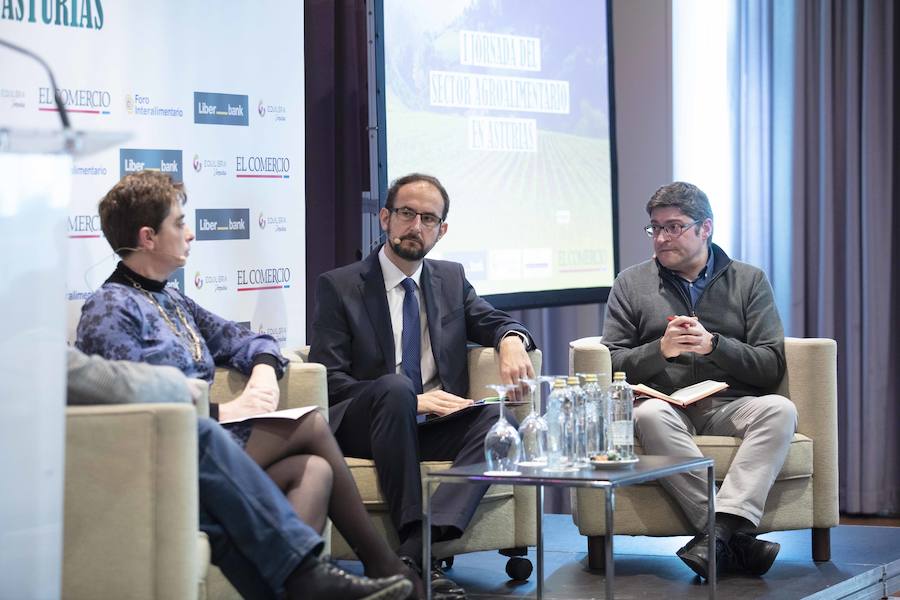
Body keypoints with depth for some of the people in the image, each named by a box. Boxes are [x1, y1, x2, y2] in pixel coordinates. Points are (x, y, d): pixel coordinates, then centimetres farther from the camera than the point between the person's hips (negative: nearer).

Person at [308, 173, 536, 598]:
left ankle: (414, 550, -41)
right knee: (393, 387, -36)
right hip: (363, 428, -4)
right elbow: (329, 380, -5)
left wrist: (511, 340, -15)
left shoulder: (451, 279, 19)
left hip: (436, 427, 4)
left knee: (498, 418, -28)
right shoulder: (338, 287, 4)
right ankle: (418, 546, -38)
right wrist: (411, 400, -18)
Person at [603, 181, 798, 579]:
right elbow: (612, 366, 8)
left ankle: (719, 530, -44)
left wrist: (713, 345, -10)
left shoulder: (749, 281, 14)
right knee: (649, 415, -36)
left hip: (730, 407, 1)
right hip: (666, 406, -1)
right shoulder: (631, 284, 15)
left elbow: (772, 367, 6)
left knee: (780, 410, -31)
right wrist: (661, 349, -11)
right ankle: (737, 536, -39)